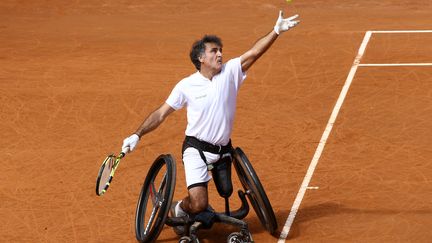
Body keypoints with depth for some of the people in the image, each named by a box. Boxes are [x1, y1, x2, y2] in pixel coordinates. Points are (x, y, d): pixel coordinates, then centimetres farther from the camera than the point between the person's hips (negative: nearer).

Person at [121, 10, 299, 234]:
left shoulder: (230, 72, -2)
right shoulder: (186, 85, -7)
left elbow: (254, 52, -14)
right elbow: (161, 114, -2)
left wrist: (276, 31, -27)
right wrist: (137, 135, -8)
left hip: (224, 150, 4)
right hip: (196, 149, -4)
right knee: (198, 203, -18)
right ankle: (178, 210, 17)